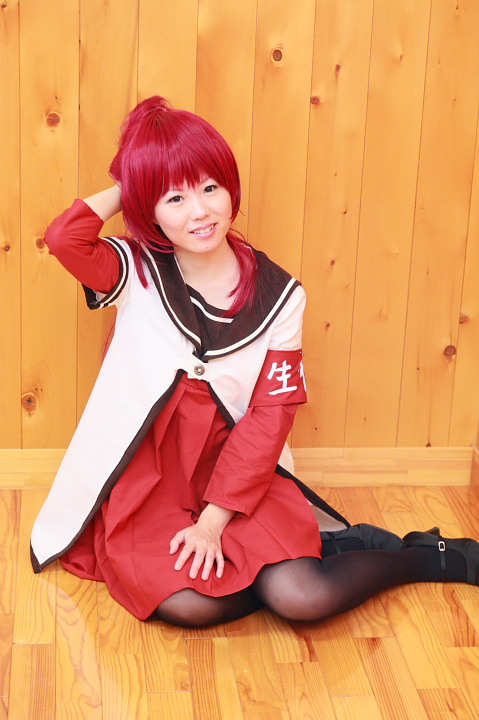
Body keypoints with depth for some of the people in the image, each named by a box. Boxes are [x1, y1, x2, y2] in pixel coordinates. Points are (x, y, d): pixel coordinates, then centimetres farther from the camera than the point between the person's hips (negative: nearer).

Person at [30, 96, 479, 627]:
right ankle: (319, 544, -1)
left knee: (302, 599, -23)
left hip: (236, 471, 0)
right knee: (188, 604, -27)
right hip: (144, 478, 0)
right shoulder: (136, 273, -6)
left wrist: (213, 522, -15)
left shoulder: (278, 296, -5)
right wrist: (127, 187, -9)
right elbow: (64, 237, -28)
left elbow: (270, 415, -7)